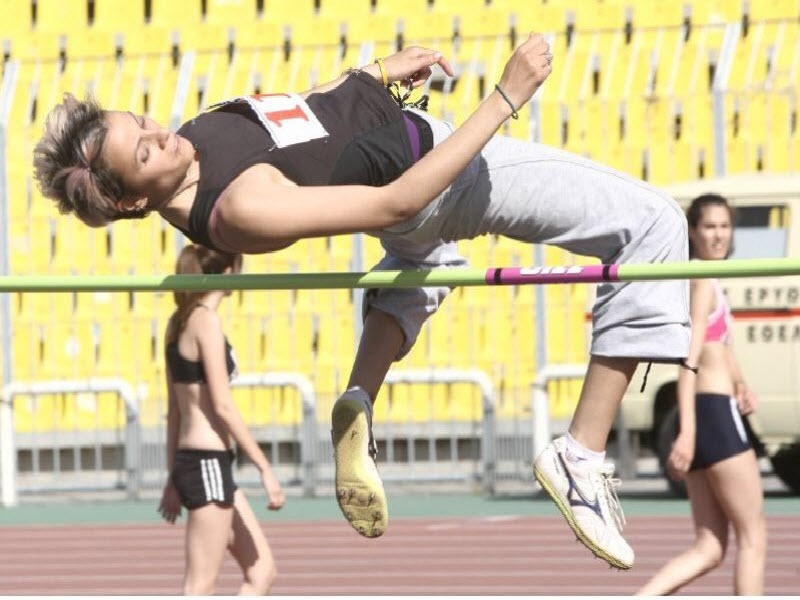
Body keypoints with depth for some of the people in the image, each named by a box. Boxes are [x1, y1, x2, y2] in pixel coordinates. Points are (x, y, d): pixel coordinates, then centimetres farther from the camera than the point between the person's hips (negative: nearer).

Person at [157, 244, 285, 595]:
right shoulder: (206, 322, -12)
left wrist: (174, 477, 20)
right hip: (208, 463, -9)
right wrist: (265, 468, -15)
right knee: (200, 588, -8)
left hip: (189, 460, 9)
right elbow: (222, 406, -17)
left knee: (262, 572, 12)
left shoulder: (178, 323, 13)